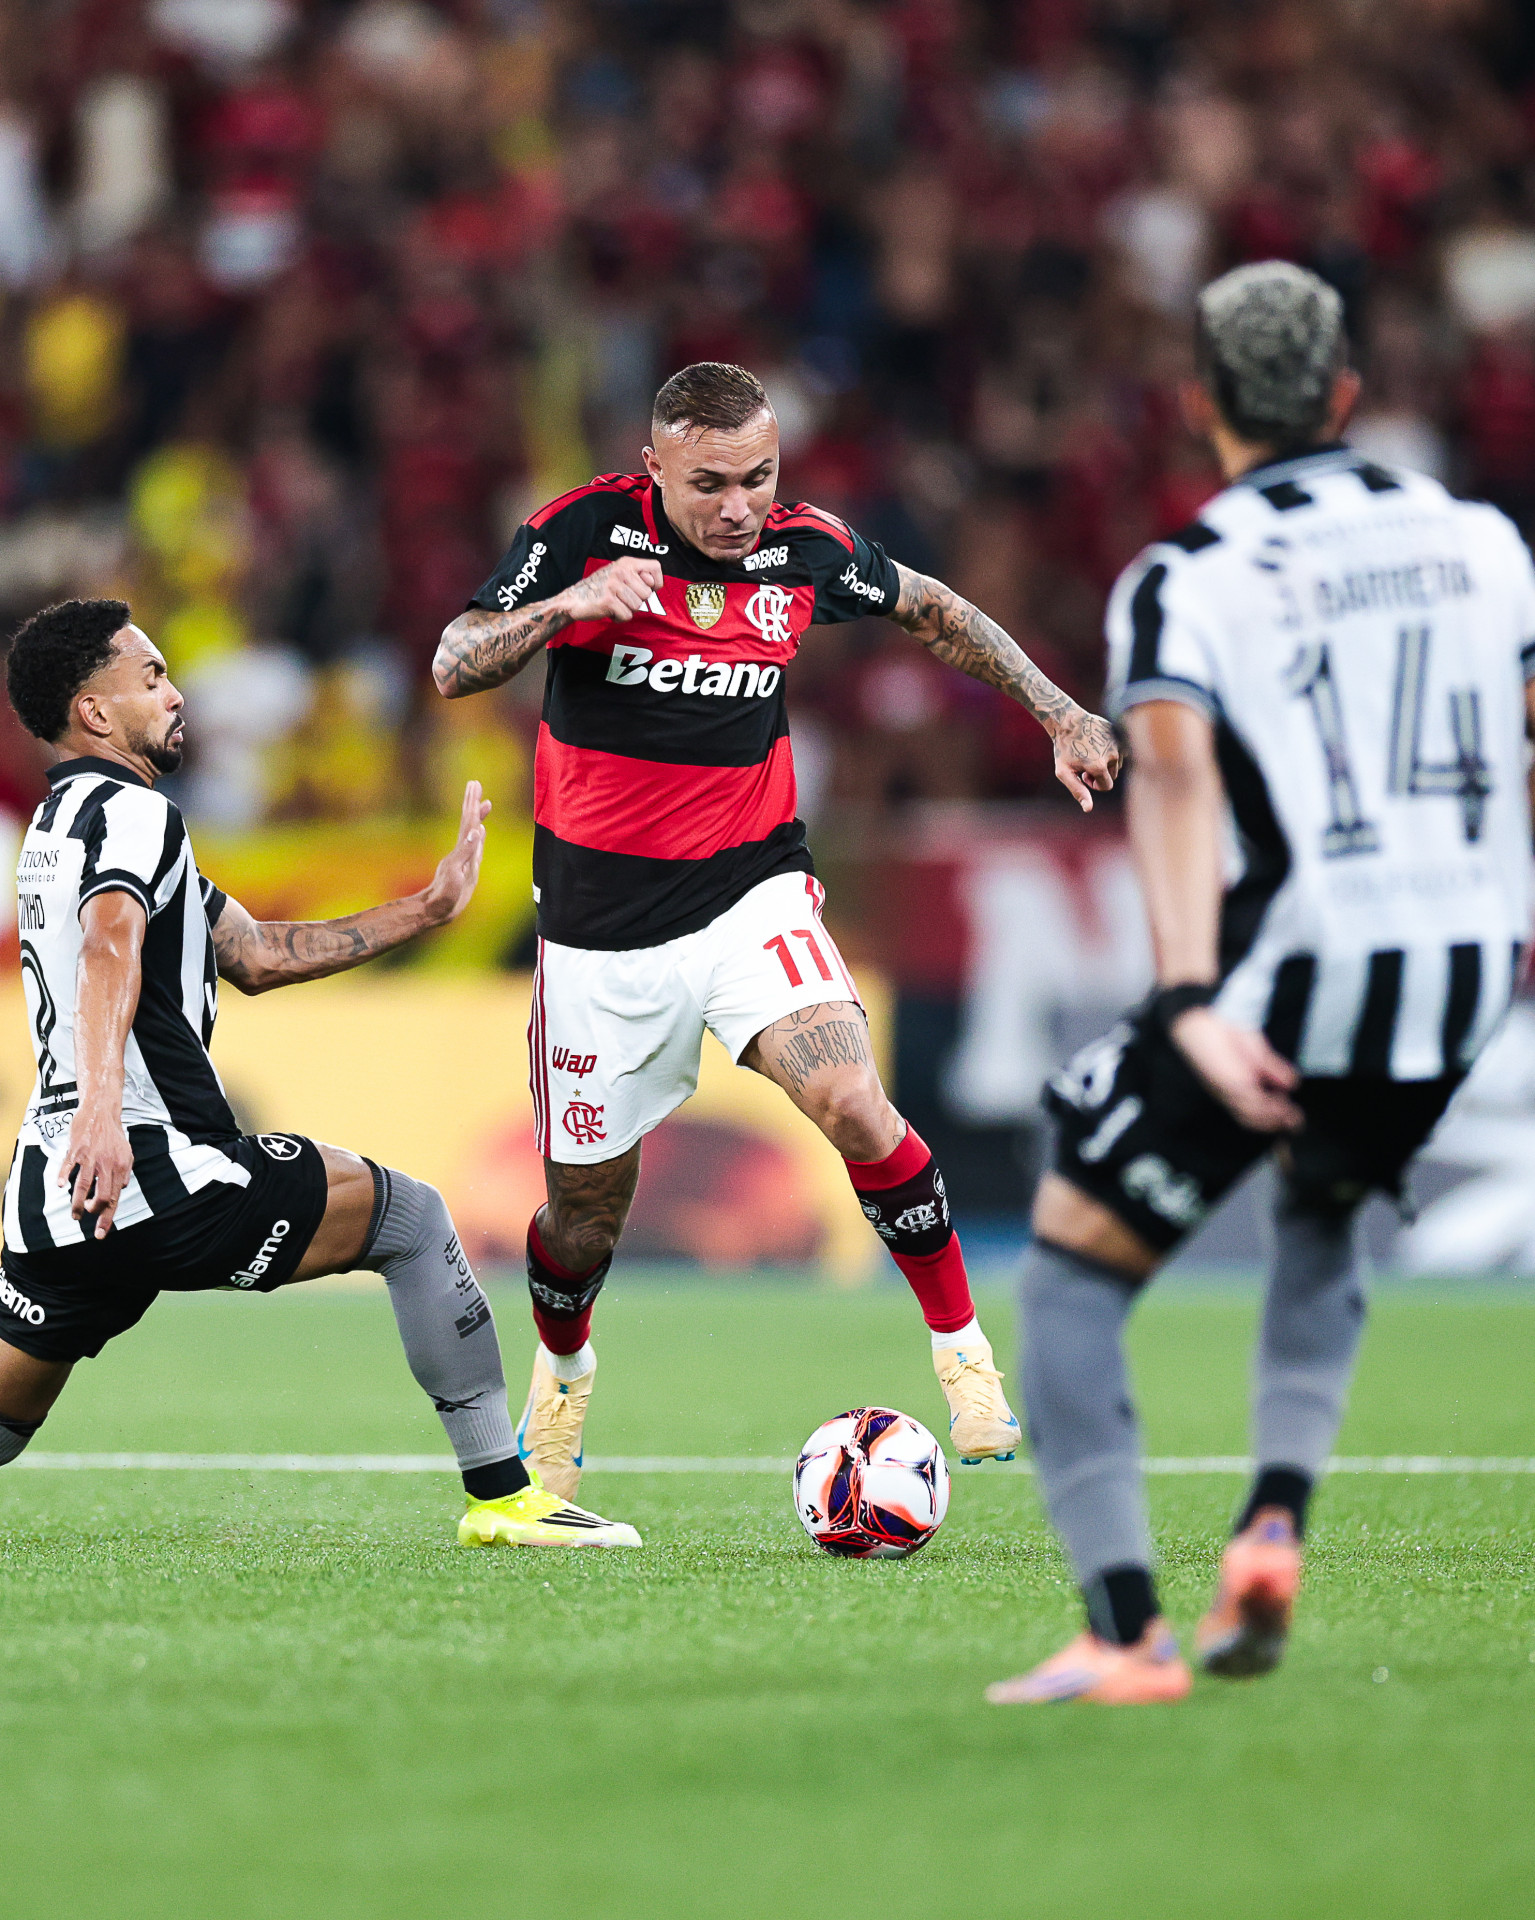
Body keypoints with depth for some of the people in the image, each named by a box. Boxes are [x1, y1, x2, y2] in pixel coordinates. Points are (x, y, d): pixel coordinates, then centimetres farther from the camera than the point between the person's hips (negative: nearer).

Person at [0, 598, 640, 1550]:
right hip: (154, 1168, -9)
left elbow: (254, 953, 26)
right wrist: (102, 1106, -45)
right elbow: (109, 948, -29)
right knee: (409, 1214, 7)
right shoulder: (128, 812, -8)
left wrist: (426, 910, 25)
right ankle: (501, 1493, 6)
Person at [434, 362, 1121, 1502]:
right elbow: (455, 667, -15)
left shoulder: (806, 550, -5)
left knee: (852, 1102, -25)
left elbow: (933, 611, 14)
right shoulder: (582, 533, -11)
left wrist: (1060, 714, 11)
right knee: (587, 1204, 8)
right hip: (603, 920, 0)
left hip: (751, 892, 0)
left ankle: (967, 1356, -11)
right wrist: (567, 604, -31)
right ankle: (561, 1377, 40)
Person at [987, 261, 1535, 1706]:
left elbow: (1174, 779, -19)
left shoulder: (1183, 576, -4)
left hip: (1293, 974, -5)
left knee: (1074, 1267, 8)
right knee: (1320, 1217, 33)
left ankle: (1125, 1630, -6)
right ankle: (1273, 1521, 10)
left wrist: (1192, 1005, -29)